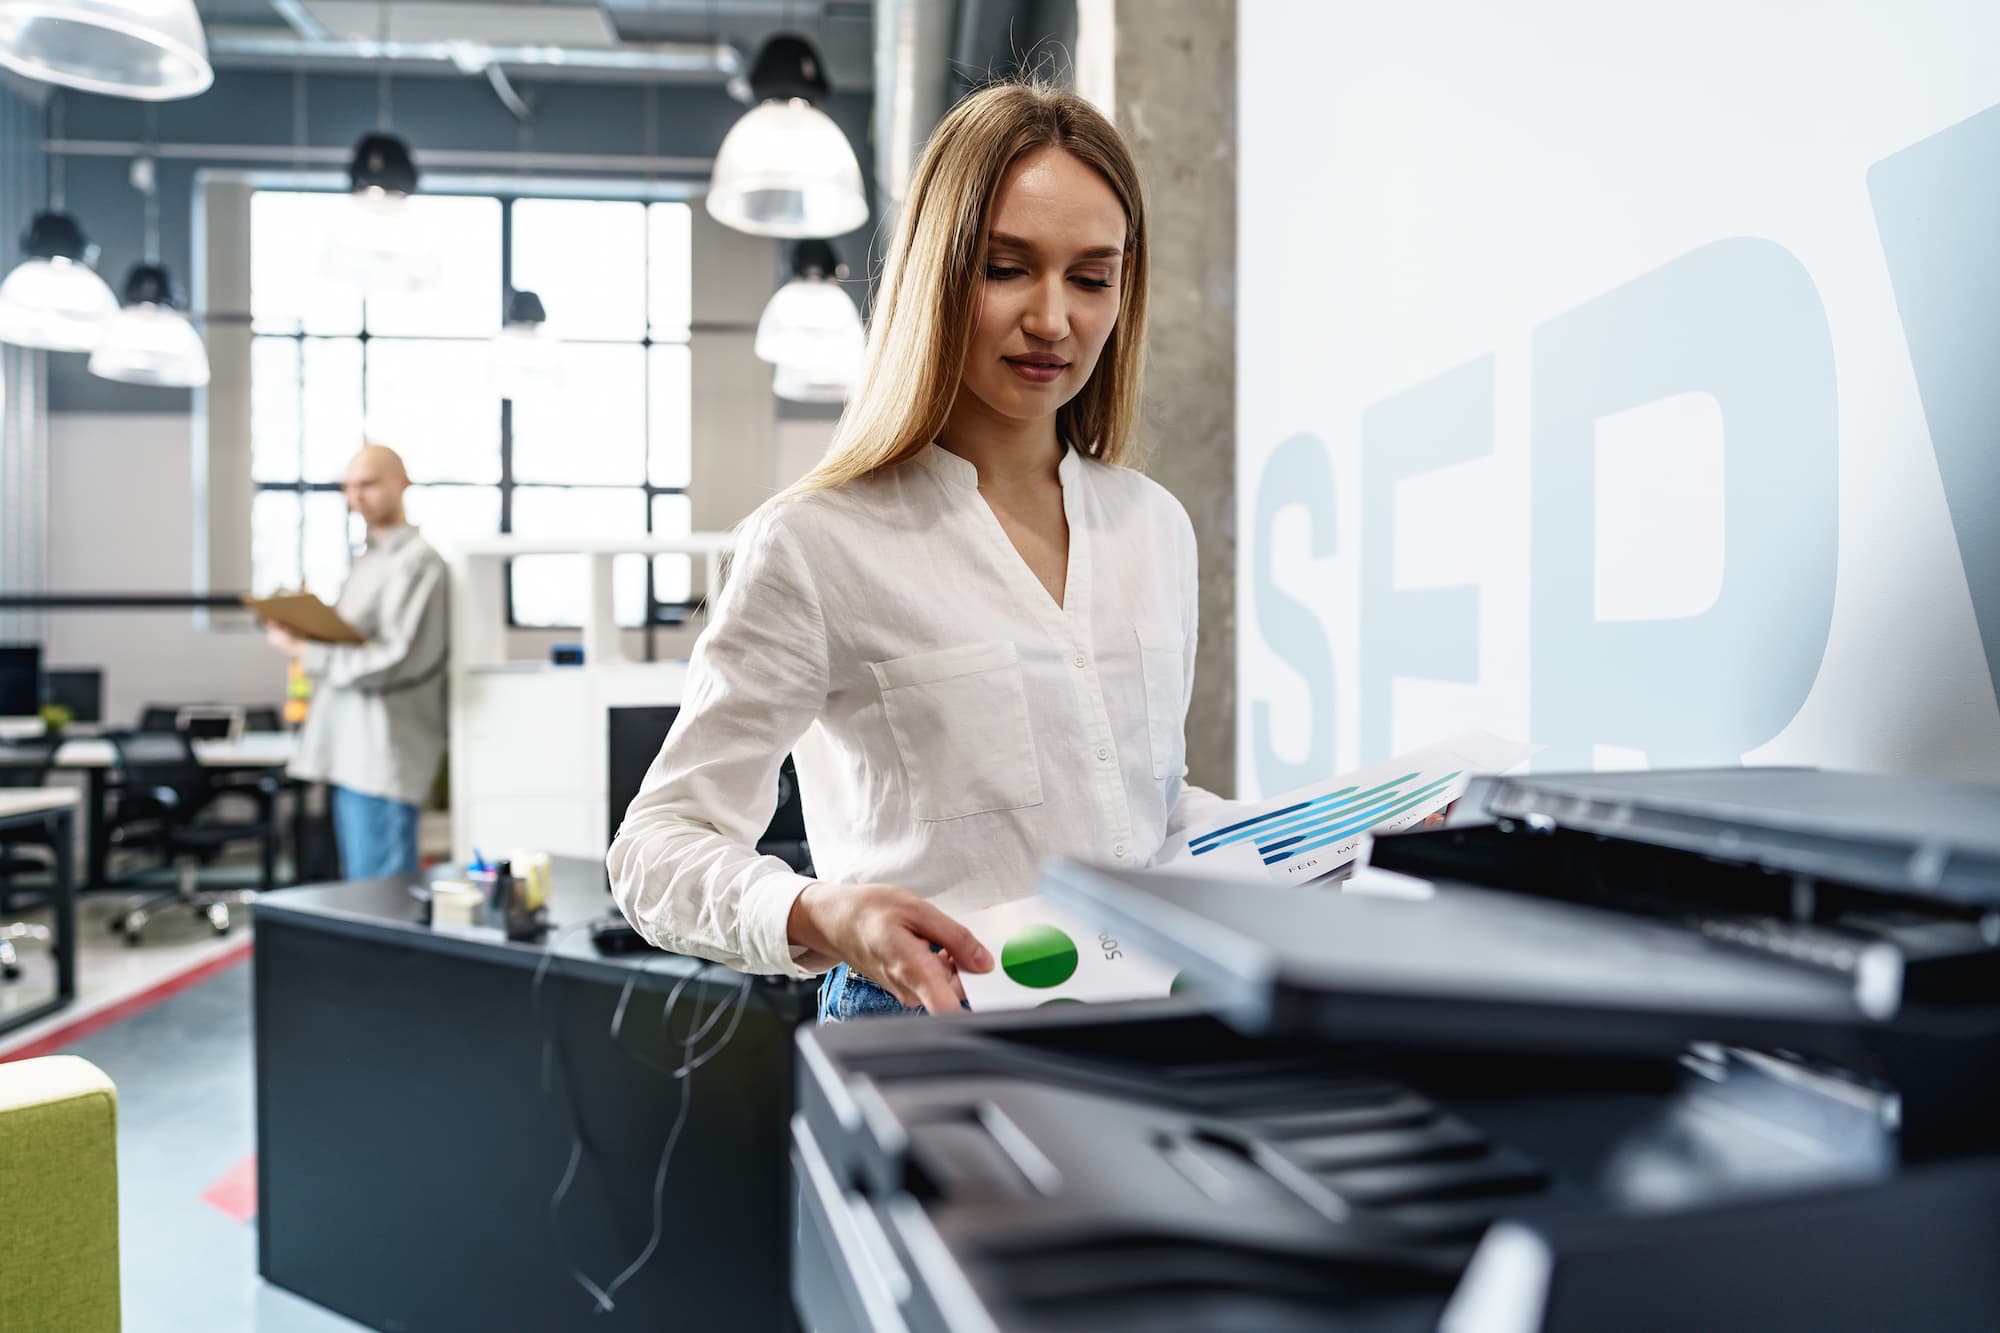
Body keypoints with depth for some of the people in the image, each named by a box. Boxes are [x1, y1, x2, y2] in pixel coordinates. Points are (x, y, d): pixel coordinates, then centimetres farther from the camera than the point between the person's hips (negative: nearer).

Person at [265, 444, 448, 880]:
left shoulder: (416, 559, -11)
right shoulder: (368, 557, 19)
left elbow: (395, 661, -18)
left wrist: (308, 654, -15)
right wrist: (303, 634, 7)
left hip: (381, 755, -10)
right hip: (350, 751, 10)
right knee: (358, 885, 16)